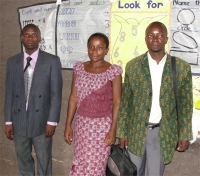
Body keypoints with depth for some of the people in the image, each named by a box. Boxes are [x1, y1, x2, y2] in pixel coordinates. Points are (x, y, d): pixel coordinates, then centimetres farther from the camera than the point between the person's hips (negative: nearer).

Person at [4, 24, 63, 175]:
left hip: (41, 121, -3)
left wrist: (52, 121, -11)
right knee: (23, 162, 16)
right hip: (19, 121, 3)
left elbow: (56, 93, -6)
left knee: (44, 162, 11)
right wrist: (8, 121, 3)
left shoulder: (52, 61, -4)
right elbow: (9, 93, 5)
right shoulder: (12, 62, 5)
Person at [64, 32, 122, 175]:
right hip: (81, 124, 4)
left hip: (102, 125, -3)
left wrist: (113, 129, -11)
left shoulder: (114, 71, -9)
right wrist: (68, 124, 3)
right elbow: (74, 97, 4)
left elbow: (117, 102, -8)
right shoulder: (79, 68, 2)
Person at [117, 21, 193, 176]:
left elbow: (185, 104, 0)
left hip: (163, 132, -1)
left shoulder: (182, 68, -5)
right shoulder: (132, 66, -3)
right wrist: (122, 132, 0)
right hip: (136, 130, 1)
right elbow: (125, 102, 1)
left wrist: (185, 135, -2)